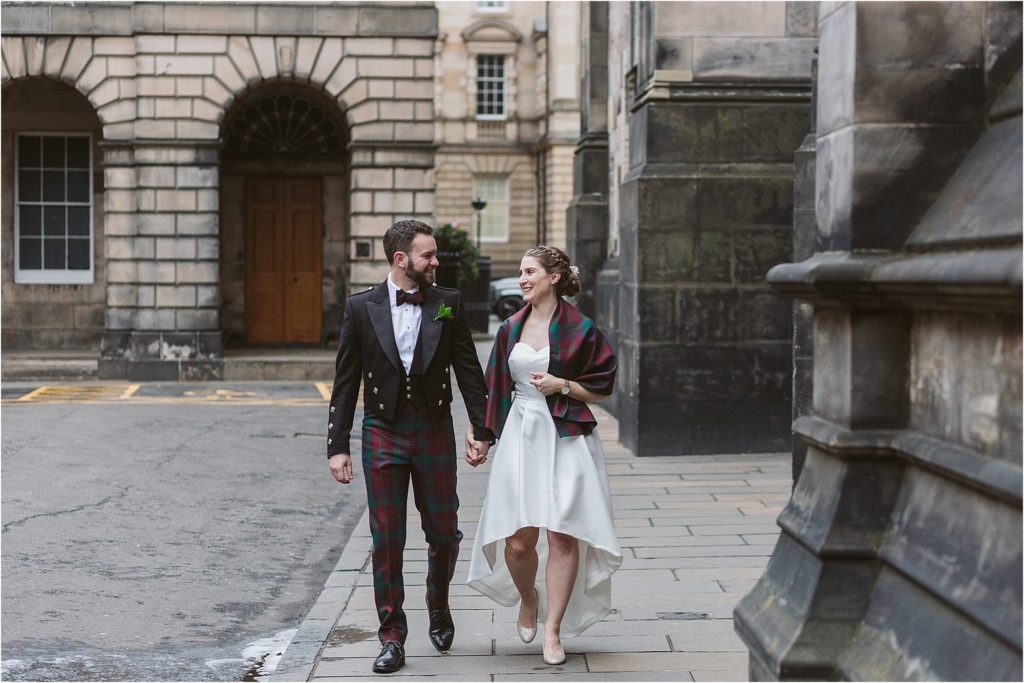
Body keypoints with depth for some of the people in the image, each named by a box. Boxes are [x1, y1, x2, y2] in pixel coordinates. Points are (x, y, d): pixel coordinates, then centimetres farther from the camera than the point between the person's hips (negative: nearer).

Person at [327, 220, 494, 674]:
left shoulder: (448, 304, 2)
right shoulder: (361, 308, -1)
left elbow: (468, 371, 4)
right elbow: (345, 383, 2)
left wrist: (481, 430, -2)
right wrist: (337, 446, -2)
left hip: (434, 432, 1)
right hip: (382, 433, -1)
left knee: (444, 534, 7)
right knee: (386, 541, 1)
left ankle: (438, 607, 36)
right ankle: (392, 638, 11)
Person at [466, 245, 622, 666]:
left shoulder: (580, 329, -2)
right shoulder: (510, 330, 10)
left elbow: (602, 388, 2)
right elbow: (493, 390, 15)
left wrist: (563, 386, -13)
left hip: (566, 440, -3)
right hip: (520, 438, 3)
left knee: (562, 536, -3)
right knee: (517, 541, -2)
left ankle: (552, 630, 10)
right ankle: (528, 598, 31)